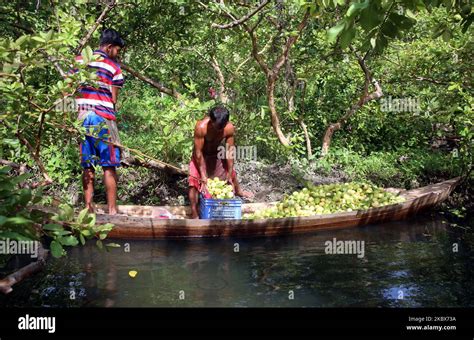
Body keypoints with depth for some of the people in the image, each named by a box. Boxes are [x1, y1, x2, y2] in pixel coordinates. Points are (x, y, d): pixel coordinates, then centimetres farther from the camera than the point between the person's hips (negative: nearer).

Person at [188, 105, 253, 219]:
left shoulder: (230, 128, -28)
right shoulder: (201, 127, -38)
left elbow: (229, 151, -16)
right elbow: (198, 152, -29)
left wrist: (230, 173, -13)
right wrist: (203, 175, -27)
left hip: (217, 154, 3)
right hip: (201, 156, -3)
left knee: (231, 174, 17)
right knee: (194, 181, -18)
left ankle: (238, 191, 51)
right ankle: (195, 214, -9)